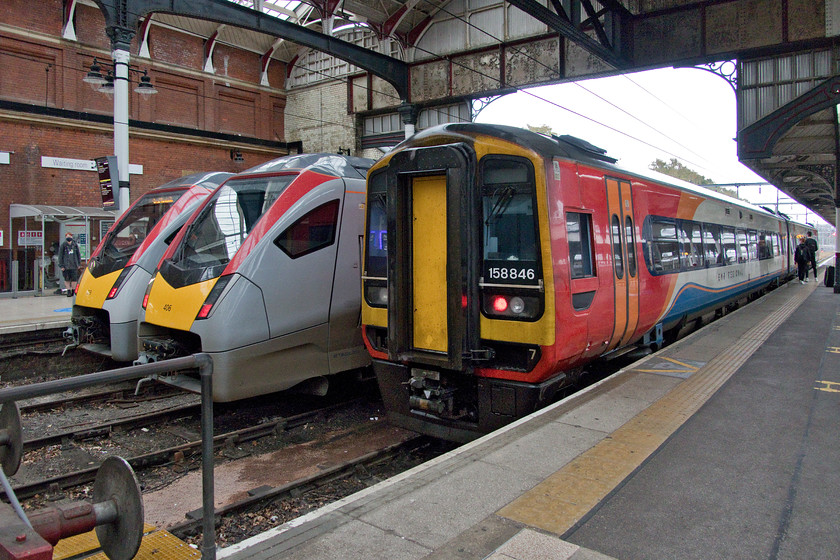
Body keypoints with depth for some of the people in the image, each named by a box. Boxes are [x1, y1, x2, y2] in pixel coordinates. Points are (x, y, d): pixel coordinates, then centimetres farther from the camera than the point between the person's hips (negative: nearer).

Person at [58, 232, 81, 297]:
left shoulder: (75, 245, 8)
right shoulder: (63, 245, 0)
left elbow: (78, 255, 16)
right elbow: (60, 256, 1)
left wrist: (79, 264, 11)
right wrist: (61, 266, -5)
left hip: (74, 265, 2)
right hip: (66, 266, -2)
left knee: (74, 279, 0)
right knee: (67, 279, 1)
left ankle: (73, 291, 10)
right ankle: (68, 291, 8)